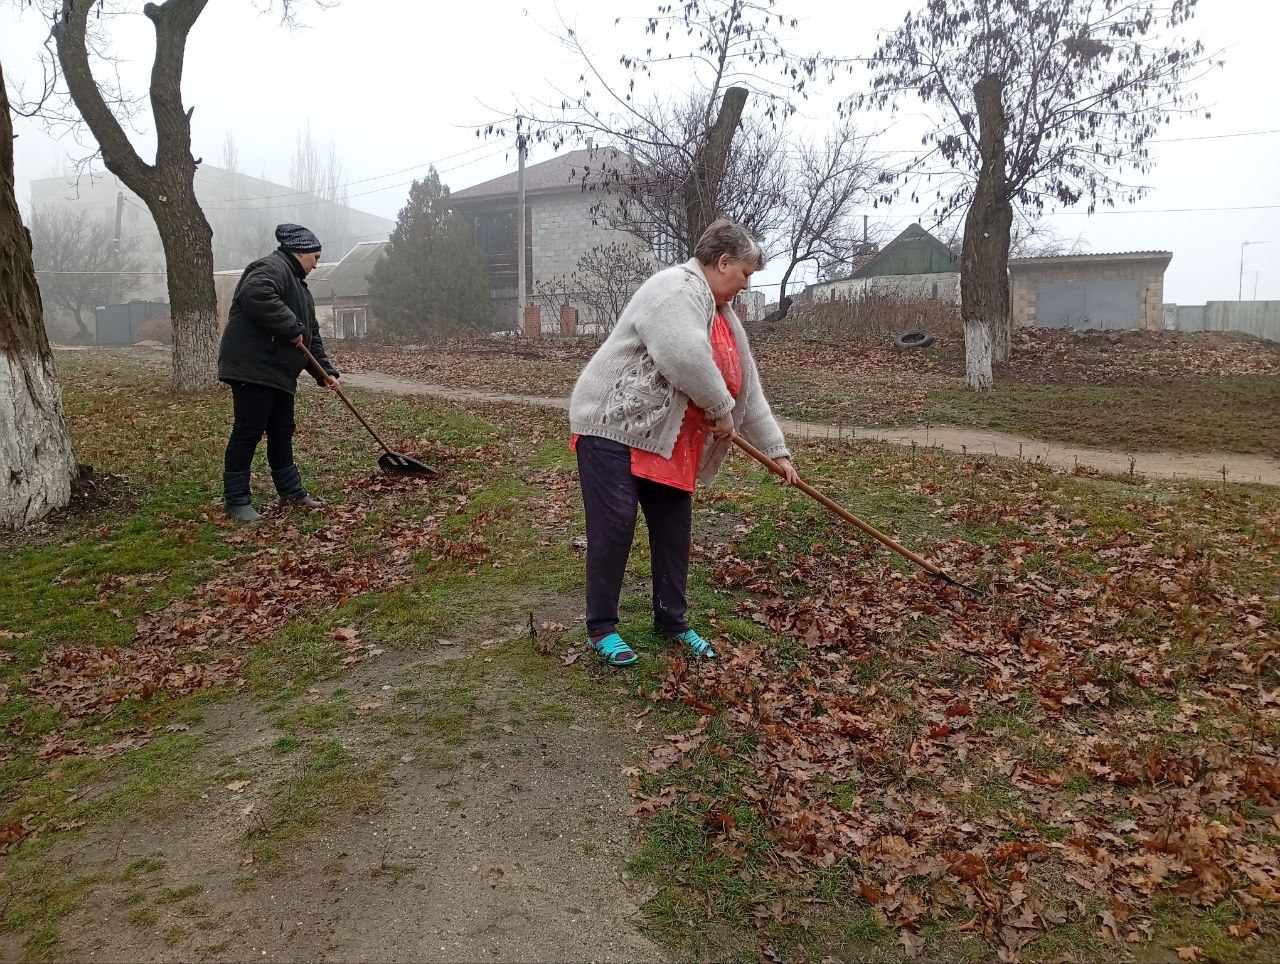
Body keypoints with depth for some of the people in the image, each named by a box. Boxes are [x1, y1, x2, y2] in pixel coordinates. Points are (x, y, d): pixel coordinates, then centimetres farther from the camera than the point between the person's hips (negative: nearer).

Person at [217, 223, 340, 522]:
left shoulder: (297, 284, 24)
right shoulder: (273, 267, -8)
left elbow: (312, 336, 24)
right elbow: (257, 295, -31)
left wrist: (325, 371, 14)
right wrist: (292, 328, -23)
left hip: (279, 372, 11)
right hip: (253, 366, -11)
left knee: (282, 432, 16)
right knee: (248, 431, -7)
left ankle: (291, 490, 26)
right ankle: (235, 500, 0)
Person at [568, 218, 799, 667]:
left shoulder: (725, 317, 16)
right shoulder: (675, 289, -15)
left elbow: (750, 391, 18)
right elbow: (687, 359, -29)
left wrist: (777, 450, 18)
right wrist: (721, 409, -15)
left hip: (670, 441, 9)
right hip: (613, 424, -9)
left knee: (674, 526, 9)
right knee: (614, 524, -8)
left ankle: (672, 621, 23)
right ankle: (601, 627, 6)